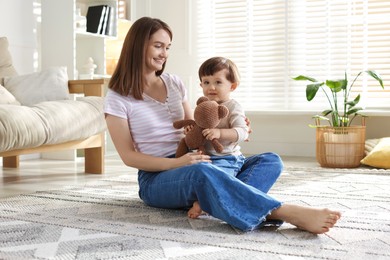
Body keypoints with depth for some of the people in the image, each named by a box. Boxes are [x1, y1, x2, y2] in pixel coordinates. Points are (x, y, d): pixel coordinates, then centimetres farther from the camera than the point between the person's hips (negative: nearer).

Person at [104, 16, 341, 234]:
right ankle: (284, 211, -45)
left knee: (270, 160, -13)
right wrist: (177, 163, -22)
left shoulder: (174, 83, 13)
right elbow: (128, 155, -7)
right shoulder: (117, 98, -2)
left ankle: (209, 201, -41)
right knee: (202, 171, -41)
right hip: (157, 176, -6)